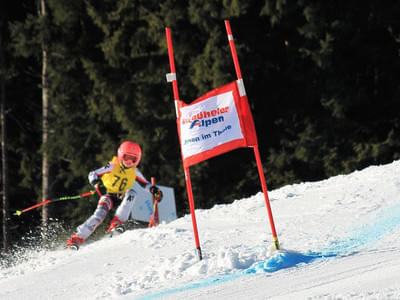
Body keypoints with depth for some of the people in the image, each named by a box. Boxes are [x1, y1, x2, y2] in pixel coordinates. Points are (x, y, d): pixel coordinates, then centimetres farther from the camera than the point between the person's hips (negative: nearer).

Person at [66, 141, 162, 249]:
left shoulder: (134, 171, 2)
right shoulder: (113, 166, -9)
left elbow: (145, 183, 10)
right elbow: (92, 174, -14)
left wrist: (153, 189, -12)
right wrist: (97, 184, -34)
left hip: (122, 198, 3)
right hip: (108, 195, -3)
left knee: (131, 192, -29)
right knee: (100, 214, -29)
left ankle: (117, 223, -34)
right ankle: (76, 238, -25)